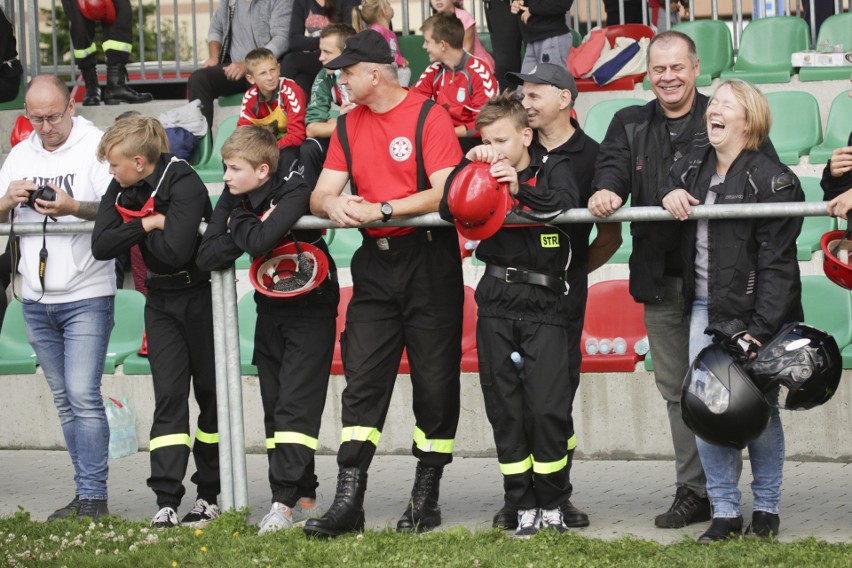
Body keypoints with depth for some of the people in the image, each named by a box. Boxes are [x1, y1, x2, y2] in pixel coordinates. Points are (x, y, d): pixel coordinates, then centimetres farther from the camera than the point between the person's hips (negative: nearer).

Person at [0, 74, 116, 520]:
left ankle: (94, 496, -7)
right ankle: (84, 495, 15)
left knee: (83, 394, -11)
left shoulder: (96, 147, -7)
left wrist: (74, 207, -31)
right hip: (37, 299, 6)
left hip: (86, 295, -6)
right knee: (63, 399, 9)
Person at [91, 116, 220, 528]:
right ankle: (166, 502, -9)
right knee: (169, 395, -3)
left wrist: (139, 232, -14)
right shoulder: (120, 190, 0)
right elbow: (101, 246, -8)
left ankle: (209, 494, 16)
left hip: (201, 295, -5)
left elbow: (174, 251, -30)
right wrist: (147, 225, -18)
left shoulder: (184, 185, -22)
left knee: (211, 394, 4)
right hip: (160, 300, 5)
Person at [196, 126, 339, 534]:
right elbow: (207, 257, -6)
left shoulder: (293, 193, -20)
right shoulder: (233, 198, 0)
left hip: (310, 310, -7)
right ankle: (304, 498, 13)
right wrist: (243, 230, -20)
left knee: (296, 405, -13)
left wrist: (240, 223, -15)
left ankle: (284, 500, -15)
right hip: (270, 312, 7)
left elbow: (260, 241, -36)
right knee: (274, 407, 7)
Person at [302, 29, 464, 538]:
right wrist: (333, 204, -16)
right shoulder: (349, 125, 10)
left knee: (434, 382, 3)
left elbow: (446, 192, -18)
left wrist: (382, 209, -21)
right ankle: (348, 501, -5)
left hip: (430, 260, -5)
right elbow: (320, 194, 7)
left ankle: (427, 496, 14)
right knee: (362, 381, -2)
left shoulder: (429, 115, -8)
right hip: (375, 263, 5)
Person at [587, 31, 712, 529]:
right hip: (659, 279, 5)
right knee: (676, 389, 10)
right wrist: (606, 190, -25)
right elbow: (612, 165, -2)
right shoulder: (630, 125, 14)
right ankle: (693, 492, 17)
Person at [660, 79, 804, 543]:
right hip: (705, 310, 6)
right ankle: (725, 512, 9)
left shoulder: (771, 179, -11)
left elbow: (776, 265, -14)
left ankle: (766, 508, 18)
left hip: (752, 313, -6)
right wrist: (669, 195, 2)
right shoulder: (694, 166, 9)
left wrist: (760, 329, -20)